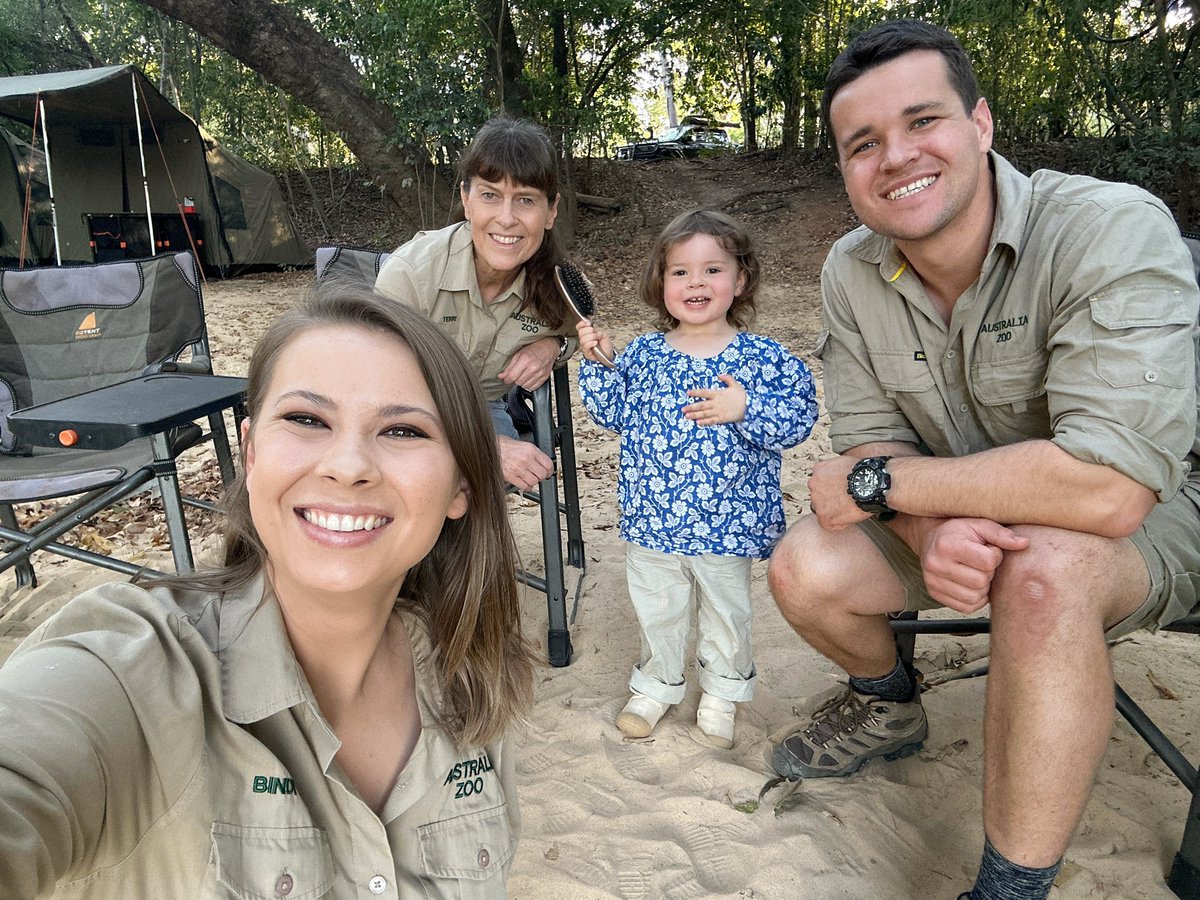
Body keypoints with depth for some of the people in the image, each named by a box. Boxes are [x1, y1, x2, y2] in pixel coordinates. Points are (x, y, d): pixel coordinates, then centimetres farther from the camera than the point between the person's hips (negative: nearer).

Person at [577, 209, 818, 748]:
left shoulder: (762, 357, -9)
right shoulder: (643, 353, 0)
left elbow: (799, 417, -12)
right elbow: (614, 412, 4)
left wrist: (746, 409, -27)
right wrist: (598, 363, -8)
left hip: (728, 522, -2)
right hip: (651, 520, 2)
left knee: (725, 611, 17)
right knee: (656, 608, 19)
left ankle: (721, 694, 42)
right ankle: (657, 686, 43)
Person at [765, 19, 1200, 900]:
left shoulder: (1112, 232, -28)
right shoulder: (851, 271, -9)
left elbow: (1106, 488, -37)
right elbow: (871, 434, -6)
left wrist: (879, 482, -28)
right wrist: (933, 527, -29)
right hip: (958, 511, 5)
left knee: (1042, 574, -37)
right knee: (804, 571, -14)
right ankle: (890, 708, 21)